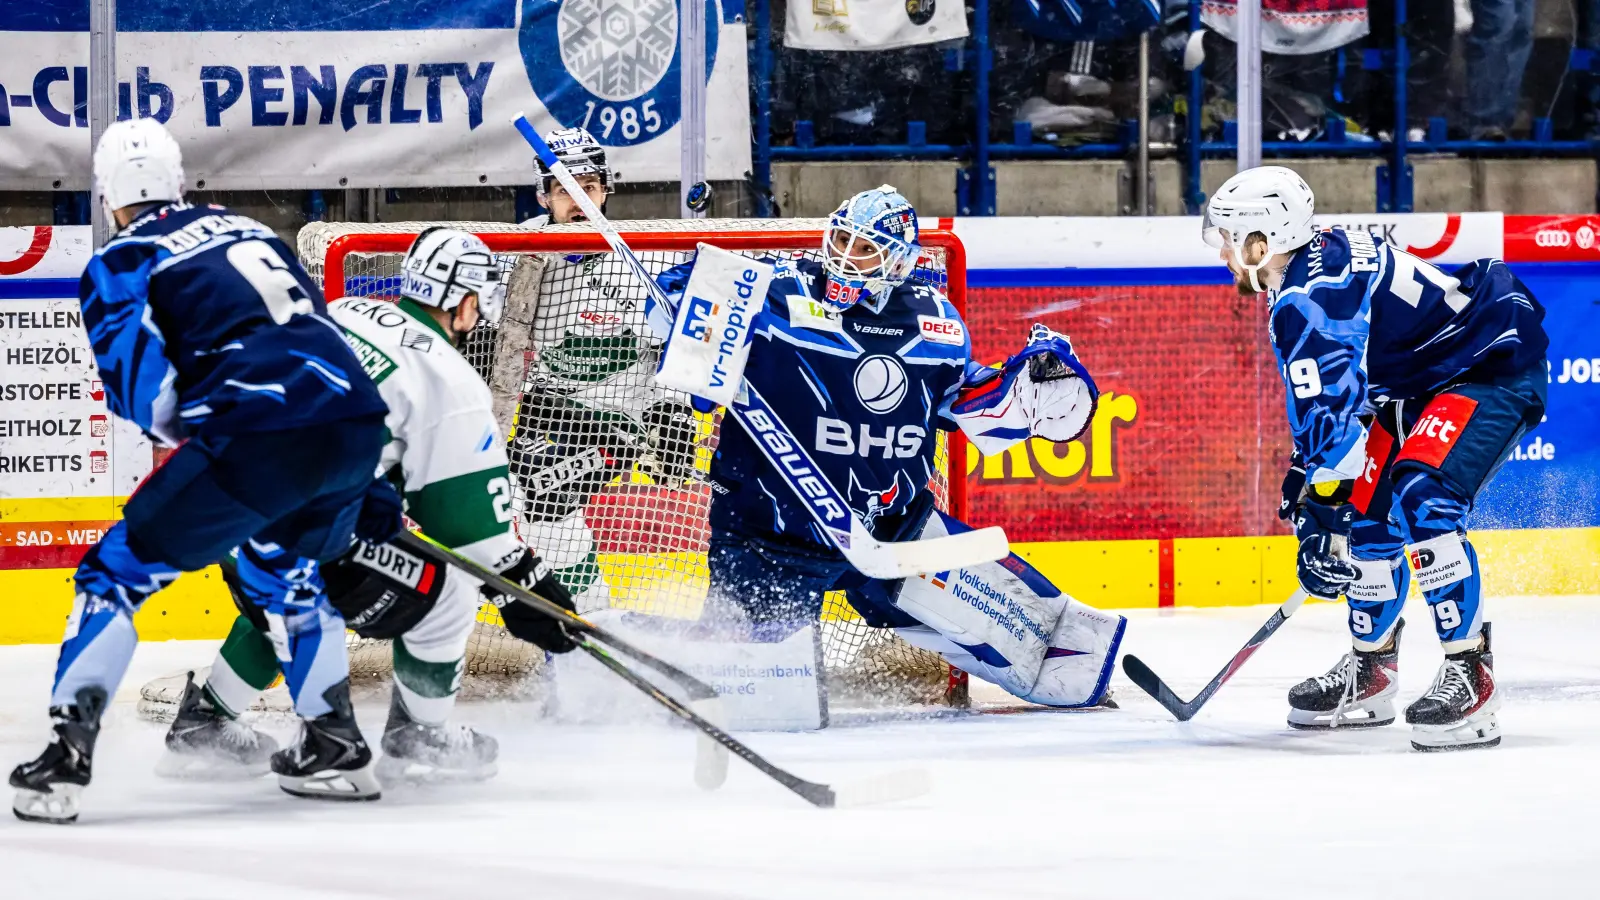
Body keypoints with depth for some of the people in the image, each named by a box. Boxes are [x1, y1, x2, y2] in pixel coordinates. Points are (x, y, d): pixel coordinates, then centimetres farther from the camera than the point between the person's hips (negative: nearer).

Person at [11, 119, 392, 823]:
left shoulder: (118, 267, 9)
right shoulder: (249, 230, 28)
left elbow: (142, 385, -4)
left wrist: (186, 432, 16)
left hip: (258, 439, -6)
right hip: (359, 427, 6)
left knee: (118, 572, 6)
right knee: (282, 568, 34)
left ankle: (67, 756, -3)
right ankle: (335, 737, 34)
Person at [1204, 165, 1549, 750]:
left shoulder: (1306, 302, -24)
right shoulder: (1323, 258, 8)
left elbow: (1333, 412, -31)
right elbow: (1327, 398, 21)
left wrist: (1322, 518, -31)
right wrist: (1307, 470, 23)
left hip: (1500, 367, -11)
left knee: (1421, 498, -27)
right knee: (1368, 509, 11)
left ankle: (1470, 674, -26)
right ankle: (1370, 671, 25)